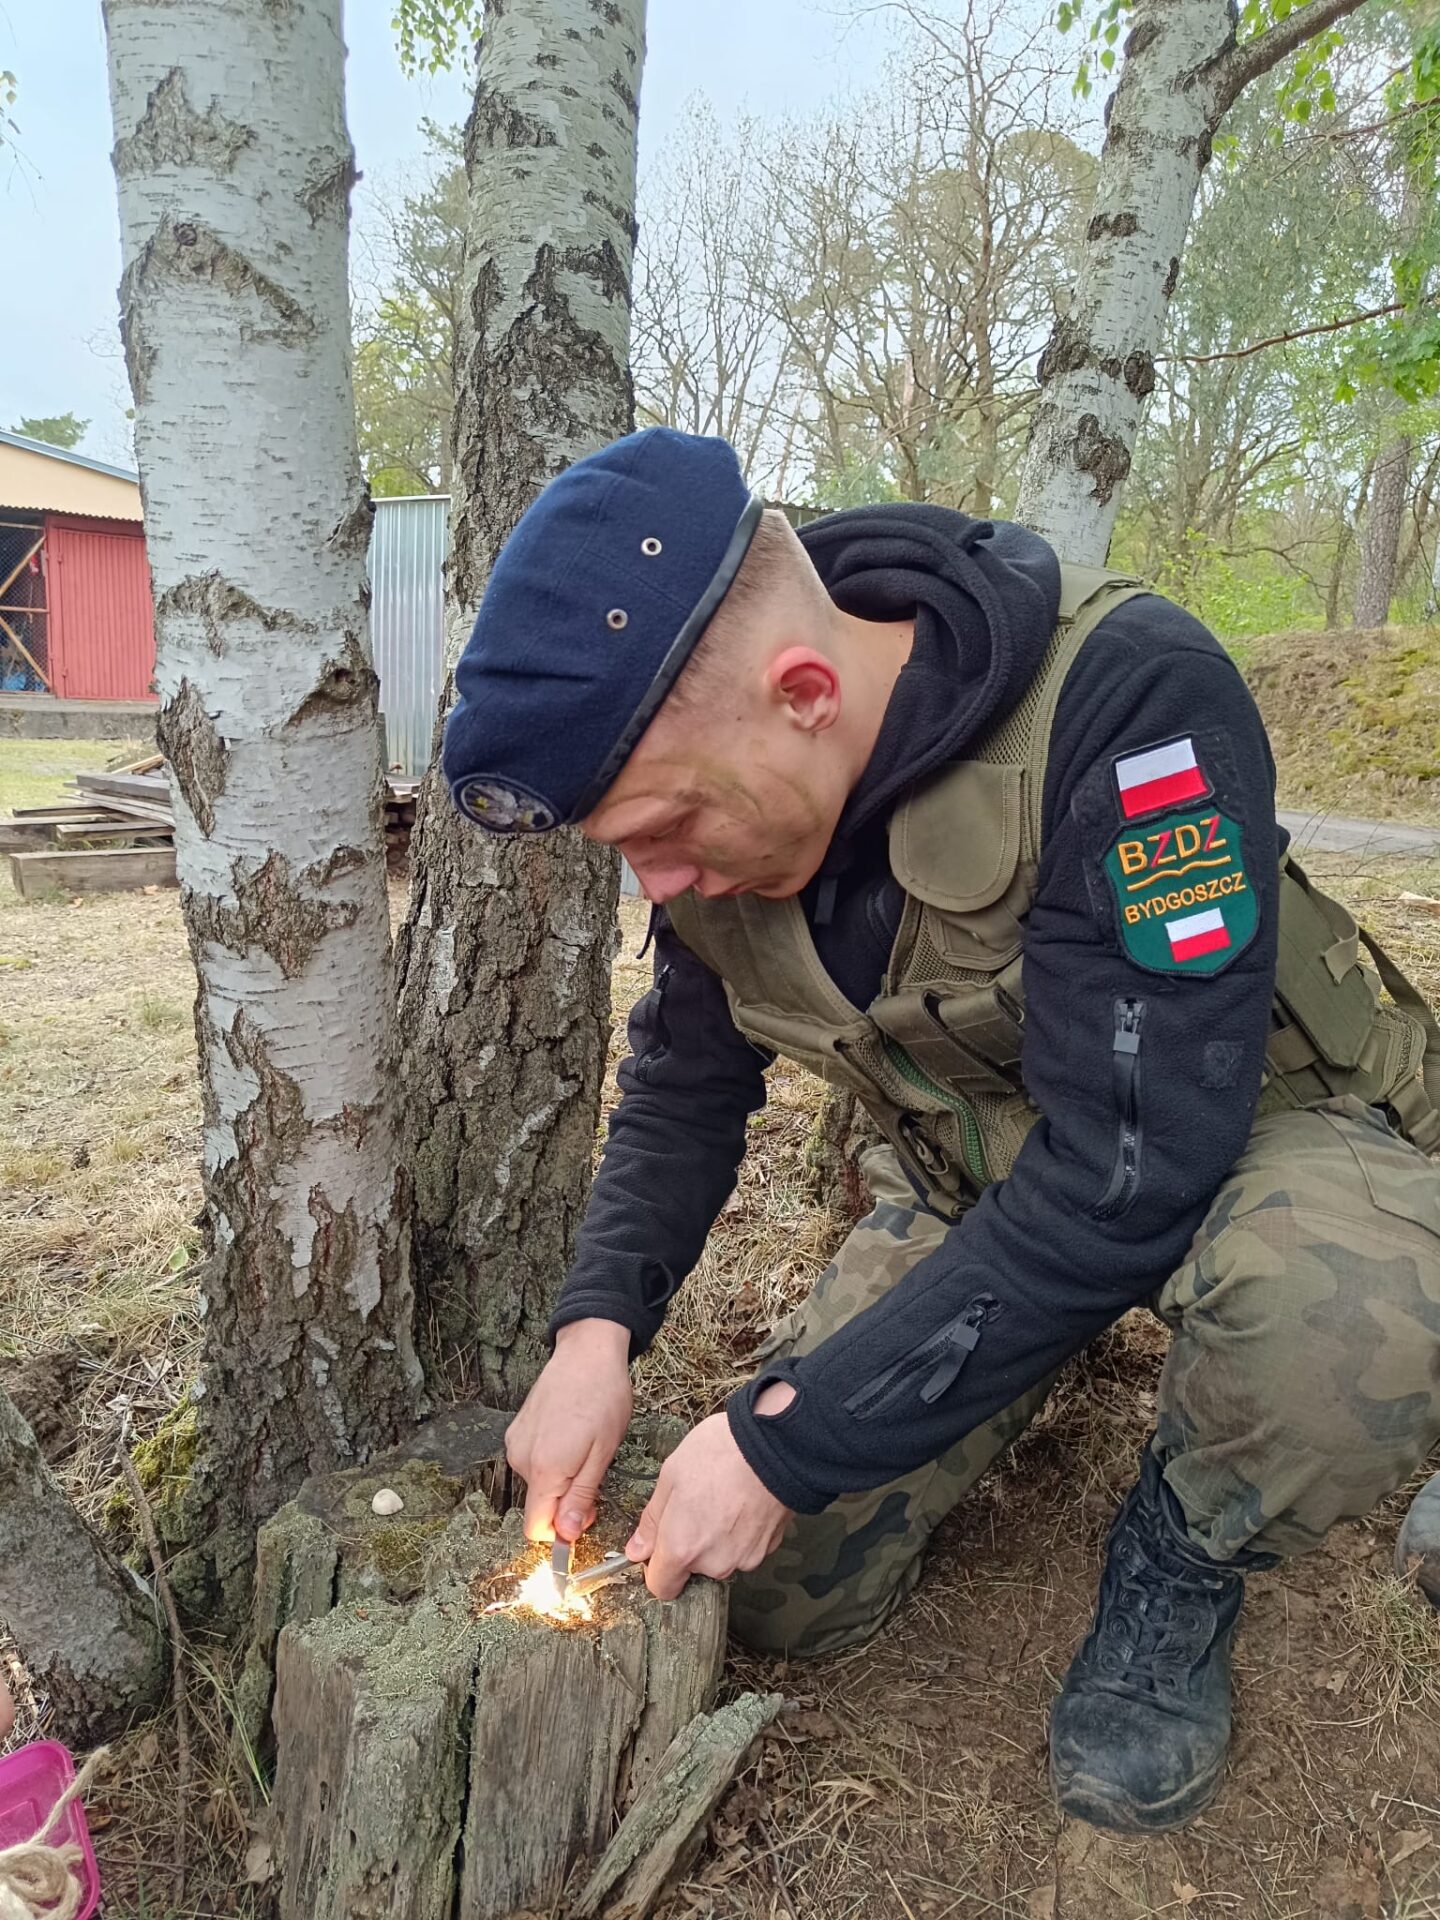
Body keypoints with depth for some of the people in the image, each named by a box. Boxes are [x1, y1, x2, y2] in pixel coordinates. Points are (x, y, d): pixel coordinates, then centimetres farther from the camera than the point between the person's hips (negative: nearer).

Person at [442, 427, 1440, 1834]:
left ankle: (1177, 1568, -5)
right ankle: (1027, 1352, 21)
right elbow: (684, 1081, 1)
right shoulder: (715, 808, -13)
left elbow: (1132, 1170, -34)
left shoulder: (1132, 699, -33)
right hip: (980, 1177, 5)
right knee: (773, 1594, -4)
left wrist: (789, 1436, -29)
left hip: (1250, 1137, -3)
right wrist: (599, 1325, -15)